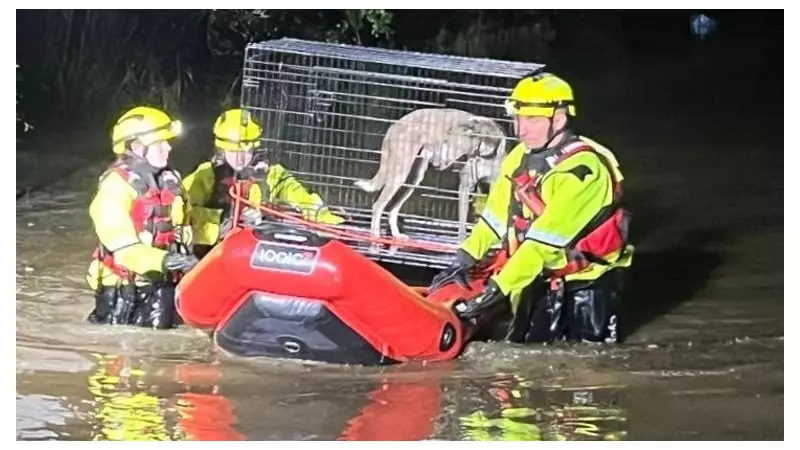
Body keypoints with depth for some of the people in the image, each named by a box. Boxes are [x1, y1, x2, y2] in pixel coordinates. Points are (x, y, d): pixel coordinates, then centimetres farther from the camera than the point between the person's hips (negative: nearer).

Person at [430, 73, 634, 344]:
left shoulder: (580, 168, -27)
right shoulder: (520, 158, 2)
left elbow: (544, 241, -31)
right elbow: (495, 216, 7)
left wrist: (498, 289, -33)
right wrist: (464, 260, -5)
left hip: (588, 280, -8)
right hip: (542, 275, 8)